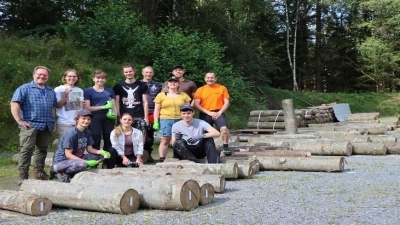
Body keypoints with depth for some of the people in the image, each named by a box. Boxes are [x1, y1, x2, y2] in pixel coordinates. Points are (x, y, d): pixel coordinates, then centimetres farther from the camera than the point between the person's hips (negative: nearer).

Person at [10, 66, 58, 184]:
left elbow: (55, 107, 26)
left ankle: (39, 172, 25)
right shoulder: (25, 88, -1)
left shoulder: (51, 91, 18)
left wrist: (53, 122, 16)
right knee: (27, 150, -7)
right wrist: (19, 120, -19)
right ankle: (23, 175, -3)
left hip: (47, 127, 6)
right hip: (30, 125, -6)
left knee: (43, 149, 13)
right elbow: (15, 104, -11)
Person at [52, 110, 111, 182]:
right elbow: (68, 154, -20)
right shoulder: (71, 133, -20)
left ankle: (72, 171, -1)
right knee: (82, 164, -38)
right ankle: (63, 173, -7)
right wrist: (86, 162, -27)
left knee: (100, 156, -2)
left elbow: (89, 149, 6)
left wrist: (101, 152, -14)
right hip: (61, 161, -9)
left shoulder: (87, 132, 3)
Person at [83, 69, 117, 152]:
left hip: (108, 118, 3)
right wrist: (103, 107, -13)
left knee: (109, 141, 6)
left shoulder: (109, 91, 13)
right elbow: (87, 108, -6)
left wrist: (114, 114, -9)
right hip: (95, 119, -3)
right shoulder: (88, 91, 2)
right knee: (95, 142, -4)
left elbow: (113, 105, 14)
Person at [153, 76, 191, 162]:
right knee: (165, 140, -3)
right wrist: (156, 122, -1)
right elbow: (157, 110, 6)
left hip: (181, 120, 2)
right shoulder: (161, 95, 8)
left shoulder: (184, 95, 12)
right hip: (166, 120, -1)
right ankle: (161, 160, -1)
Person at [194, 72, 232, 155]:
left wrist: (220, 112, -10)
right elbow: (196, 104, -3)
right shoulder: (200, 90, 4)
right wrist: (209, 112, -12)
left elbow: (226, 102, 4)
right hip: (205, 114, 2)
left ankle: (225, 147, -7)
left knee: (224, 128, -23)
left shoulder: (222, 88, 5)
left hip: (218, 113, -1)